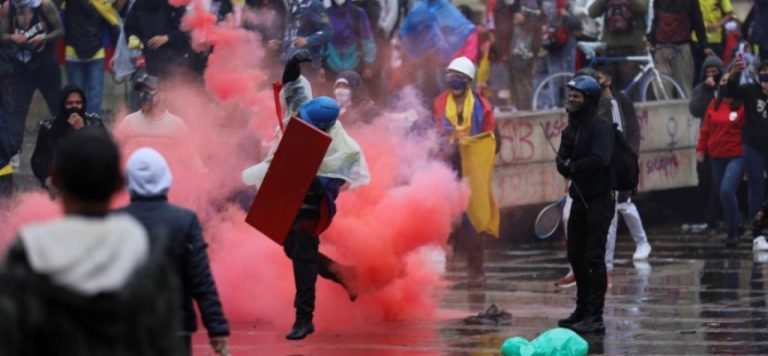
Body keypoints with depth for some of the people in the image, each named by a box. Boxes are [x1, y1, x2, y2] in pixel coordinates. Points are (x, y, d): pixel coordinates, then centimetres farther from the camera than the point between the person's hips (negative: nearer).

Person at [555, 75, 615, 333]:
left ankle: (595, 316, -10)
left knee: (594, 256, -10)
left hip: (600, 199, -8)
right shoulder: (572, 129, 12)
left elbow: (600, 159, -27)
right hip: (580, 197, 8)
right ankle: (582, 310, 27)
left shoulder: (601, 128, -12)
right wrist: (565, 164, -17)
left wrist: (572, 167, -19)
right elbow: (562, 161, 5)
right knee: (576, 254, 14)